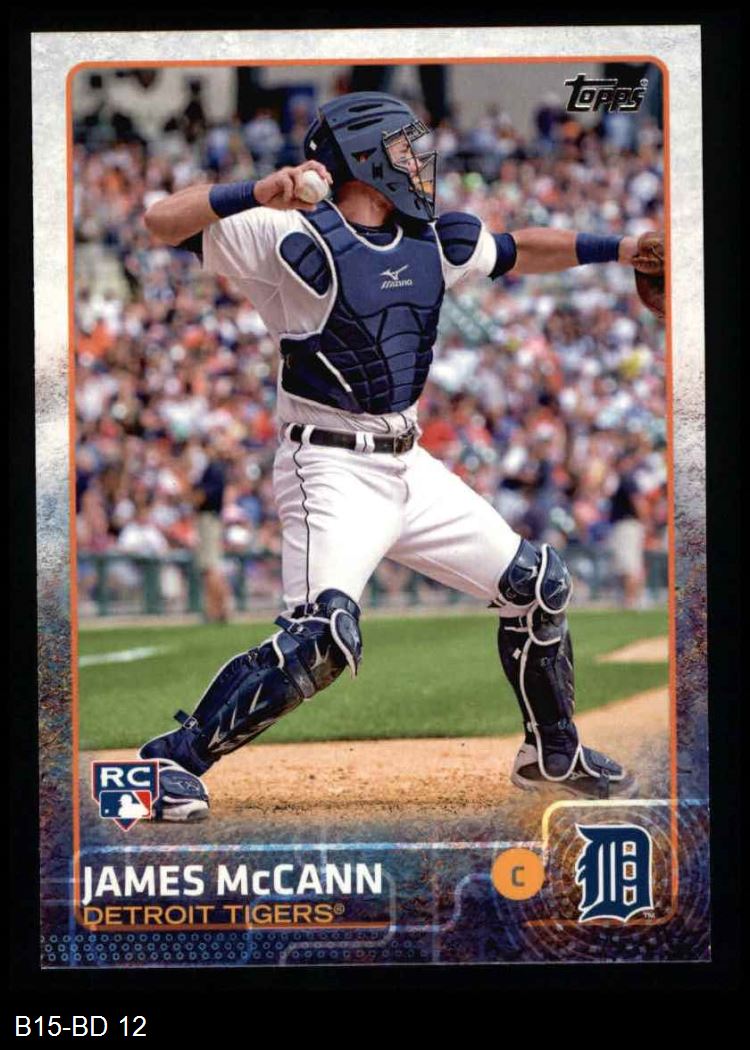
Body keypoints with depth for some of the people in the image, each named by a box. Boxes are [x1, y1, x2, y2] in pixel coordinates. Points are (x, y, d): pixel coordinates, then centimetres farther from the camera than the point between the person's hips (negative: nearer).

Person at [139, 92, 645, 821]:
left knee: (537, 585, 15)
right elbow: (164, 222, -21)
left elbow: (518, 252, 27)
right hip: (333, 468, -8)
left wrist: (622, 249, 24)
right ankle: (172, 760, -17)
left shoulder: (432, 241, 9)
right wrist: (259, 194, -36)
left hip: (409, 467, 8)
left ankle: (552, 753, 36)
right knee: (326, 633, -28)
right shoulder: (296, 239, -13)